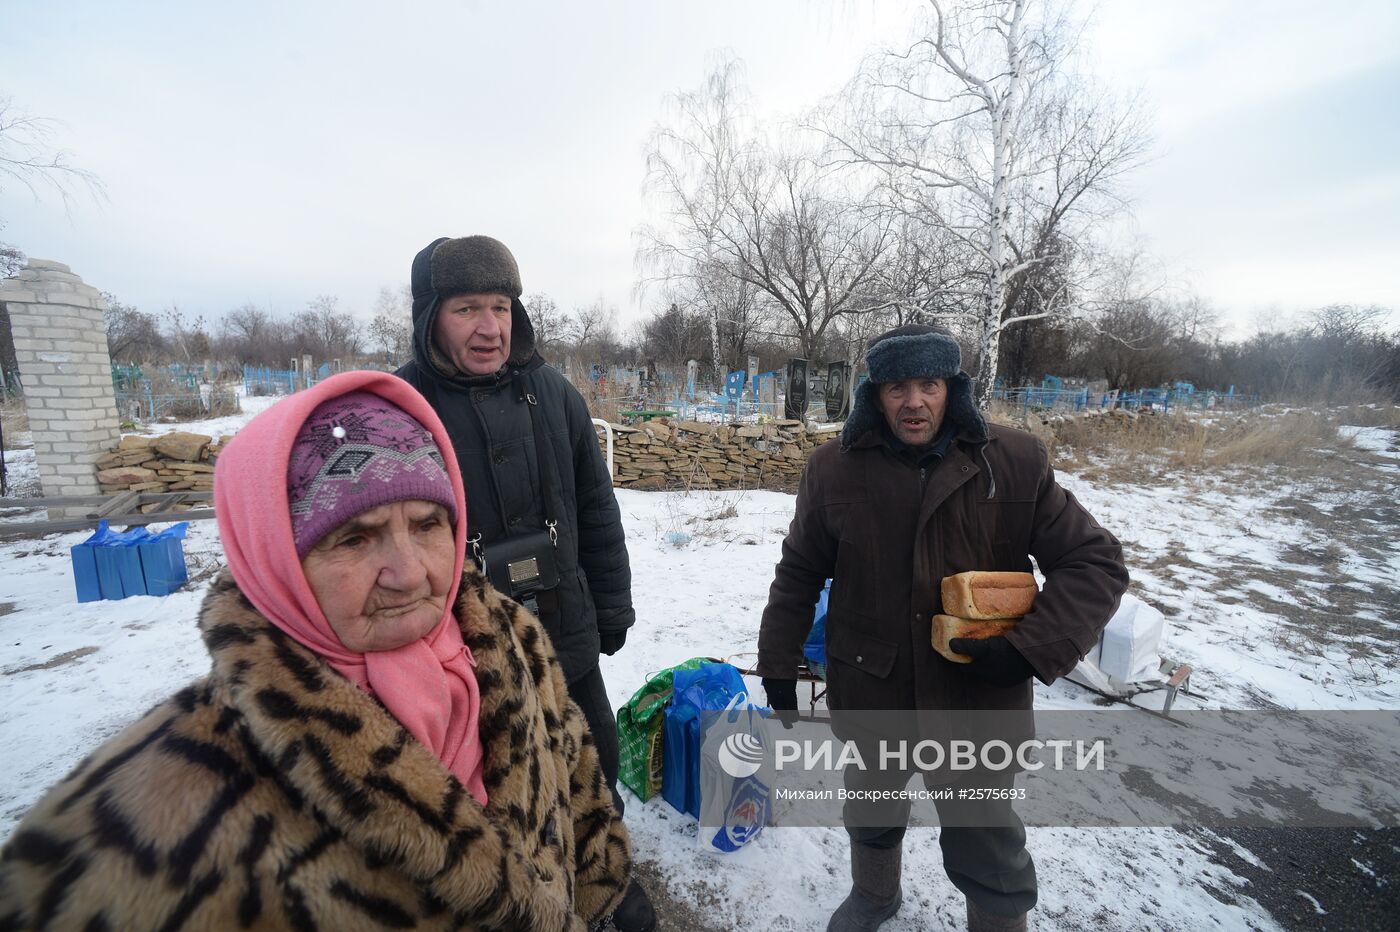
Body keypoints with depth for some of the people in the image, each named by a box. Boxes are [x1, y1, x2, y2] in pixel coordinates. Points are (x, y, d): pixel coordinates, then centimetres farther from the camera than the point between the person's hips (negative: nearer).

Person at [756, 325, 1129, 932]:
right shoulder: (833, 469, -9)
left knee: (988, 855, 17)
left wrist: (1030, 650, -20)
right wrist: (778, 667, 2)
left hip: (979, 700, -2)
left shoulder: (1017, 463, -12)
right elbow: (798, 574, 0)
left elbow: (1095, 563, -6)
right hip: (867, 696, 3)